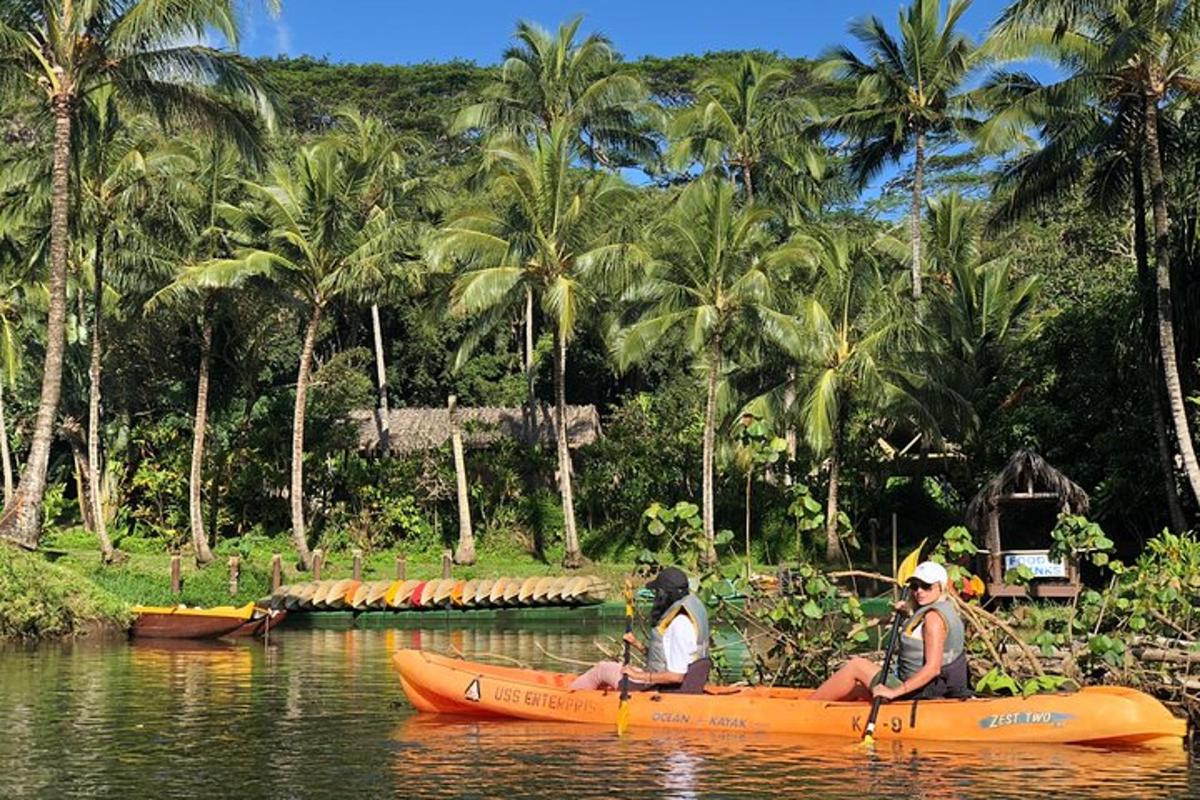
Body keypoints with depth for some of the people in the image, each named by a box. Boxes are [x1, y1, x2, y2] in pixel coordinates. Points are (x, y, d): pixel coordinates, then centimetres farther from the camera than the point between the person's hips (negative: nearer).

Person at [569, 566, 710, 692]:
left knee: (602, 669, 8)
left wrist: (641, 676, -20)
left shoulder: (680, 625, -26)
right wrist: (639, 645, 7)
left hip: (660, 688, -9)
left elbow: (676, 676, -28)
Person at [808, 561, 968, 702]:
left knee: (856, 666, -2)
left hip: (915, 691, -10)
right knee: (856, 687, 19)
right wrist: (910, 612, 18)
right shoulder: (946, 609, 10)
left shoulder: (933, 617, -20)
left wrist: (895, 692, -29)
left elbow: (933, 668, -28)